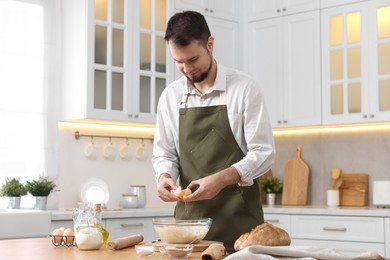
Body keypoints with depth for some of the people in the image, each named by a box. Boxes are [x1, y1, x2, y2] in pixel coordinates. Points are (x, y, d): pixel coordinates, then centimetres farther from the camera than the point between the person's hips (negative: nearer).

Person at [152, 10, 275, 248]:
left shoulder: (245, 88, -7)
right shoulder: (170, 96, 6)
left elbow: (264, 153, -10)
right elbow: (164, 154, 11)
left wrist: (221, 179, -24)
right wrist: (164, 176, -12)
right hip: (189, 215, 4)